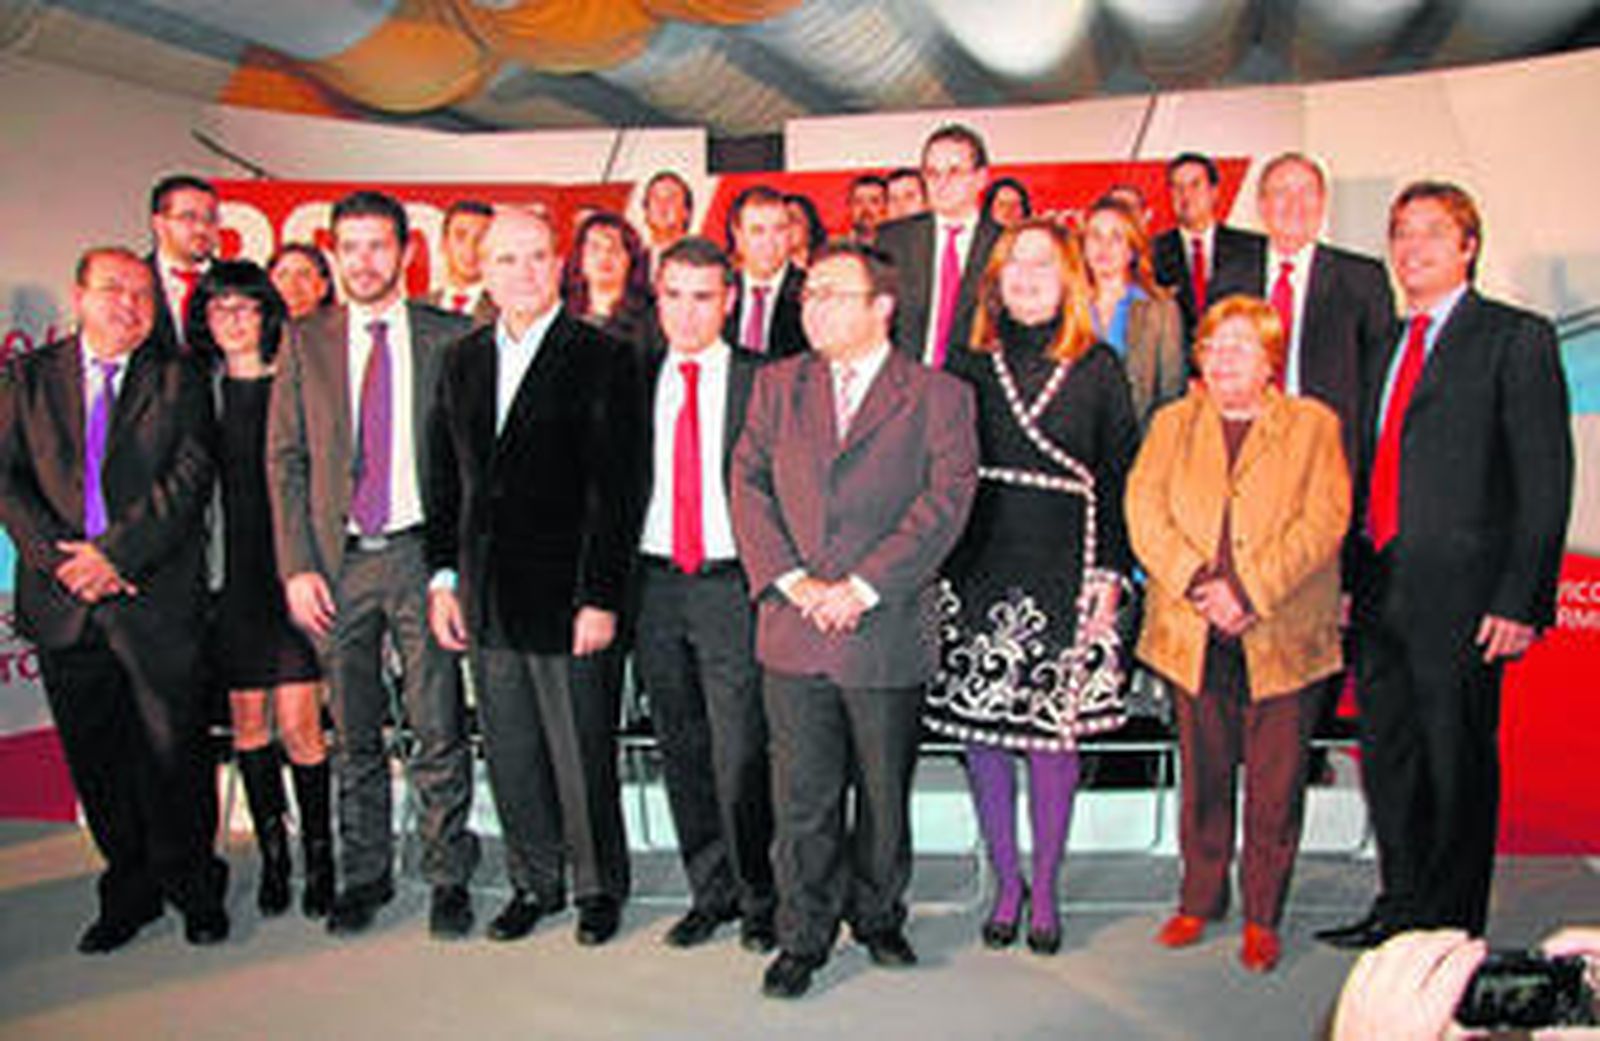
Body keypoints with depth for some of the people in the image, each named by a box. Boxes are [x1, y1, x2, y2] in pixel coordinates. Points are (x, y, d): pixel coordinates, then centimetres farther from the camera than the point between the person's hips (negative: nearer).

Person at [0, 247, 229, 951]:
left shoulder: (178, 380, 5)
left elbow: (189, 479, -5)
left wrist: (115, 551, -14)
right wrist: (61, 559, -10)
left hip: (157, 598, -2)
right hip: (63, 603, 3)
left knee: (175, 754, 2)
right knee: (95, 759, 11)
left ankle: (195, 890, 20)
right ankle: (129, 890, 26)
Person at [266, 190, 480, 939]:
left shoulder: (449, 338, 2)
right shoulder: (306, 343, 8)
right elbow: (284, 460, 6)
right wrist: (297, 567, -2)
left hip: (419, 551, -2)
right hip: (338, 560, 2)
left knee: (438, 726, 2)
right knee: (353, 731, 11)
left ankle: (448, 876, 16)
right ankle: (364, 874, 26)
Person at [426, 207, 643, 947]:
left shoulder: (601, 360, -6)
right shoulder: (462, 361, 12)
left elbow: (613, 490, -11)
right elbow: (443, 482, 14)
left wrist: (600, 597, -14)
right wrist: (443, 577, 7)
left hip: (564, 598, -5)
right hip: (485, 601, 5)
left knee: (582, 755, 5)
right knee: (510, 755, 14)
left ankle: (599, 887, 25)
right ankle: (534, 882, 32)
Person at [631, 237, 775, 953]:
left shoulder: (761, 381, -1)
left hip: (732, 583, -4)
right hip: (654, 583, 4)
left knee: (739, 752, -2)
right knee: (681, 751, 11)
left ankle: (758, 900, 17)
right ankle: (710, 893, 27)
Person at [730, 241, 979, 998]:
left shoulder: (938, 396, 0)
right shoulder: (777, 384, 10)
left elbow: (945, 501, -9)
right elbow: (750, 485, 3)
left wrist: (863, 586, -16)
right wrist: (790, 580, -11)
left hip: (887, 633, -1)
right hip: (792, 631, 2)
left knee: (885, 793, 13)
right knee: (802, 797, 7)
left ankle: (878, 916, 34)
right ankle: (803, 938, 23)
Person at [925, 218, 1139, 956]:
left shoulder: (1097, 368, 4)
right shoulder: (969, 366, 7)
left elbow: (1120, 477, 4)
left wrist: (1109, 574, -3)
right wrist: (937, 565, 0)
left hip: (1062, 572, -1)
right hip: (977, 569, 2)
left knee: (1052, 733, 2)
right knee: (980, 730, 6)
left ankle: (1044, 888, 19)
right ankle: (1005, 883, 22)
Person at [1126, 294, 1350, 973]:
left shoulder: (1313, 426, 5)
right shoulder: (1172, 424, 12)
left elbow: (1323, 522, -6)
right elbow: (1145, 511, 0)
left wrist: (1249, 591, -16)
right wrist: (1197, 586, -14)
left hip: (1283, 638, -2)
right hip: (1192, 636, 2)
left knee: (1275, 785, 5)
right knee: (1202, 778, 12)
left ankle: (1263, 917, 20)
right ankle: (1199, 900, 28)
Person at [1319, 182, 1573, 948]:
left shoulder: (1517, 339, -2)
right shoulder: (1392, 345, 18)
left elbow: (1545, 479, -8)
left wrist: (1520, 599, -14)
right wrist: (1353, 577, 11)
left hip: (1458, 594, -6)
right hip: (1381, 591, 7)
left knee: (1458, 766, 3)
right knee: (1387, 757, 14)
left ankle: (1451, 933, 18)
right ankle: (1401, 907, 29)